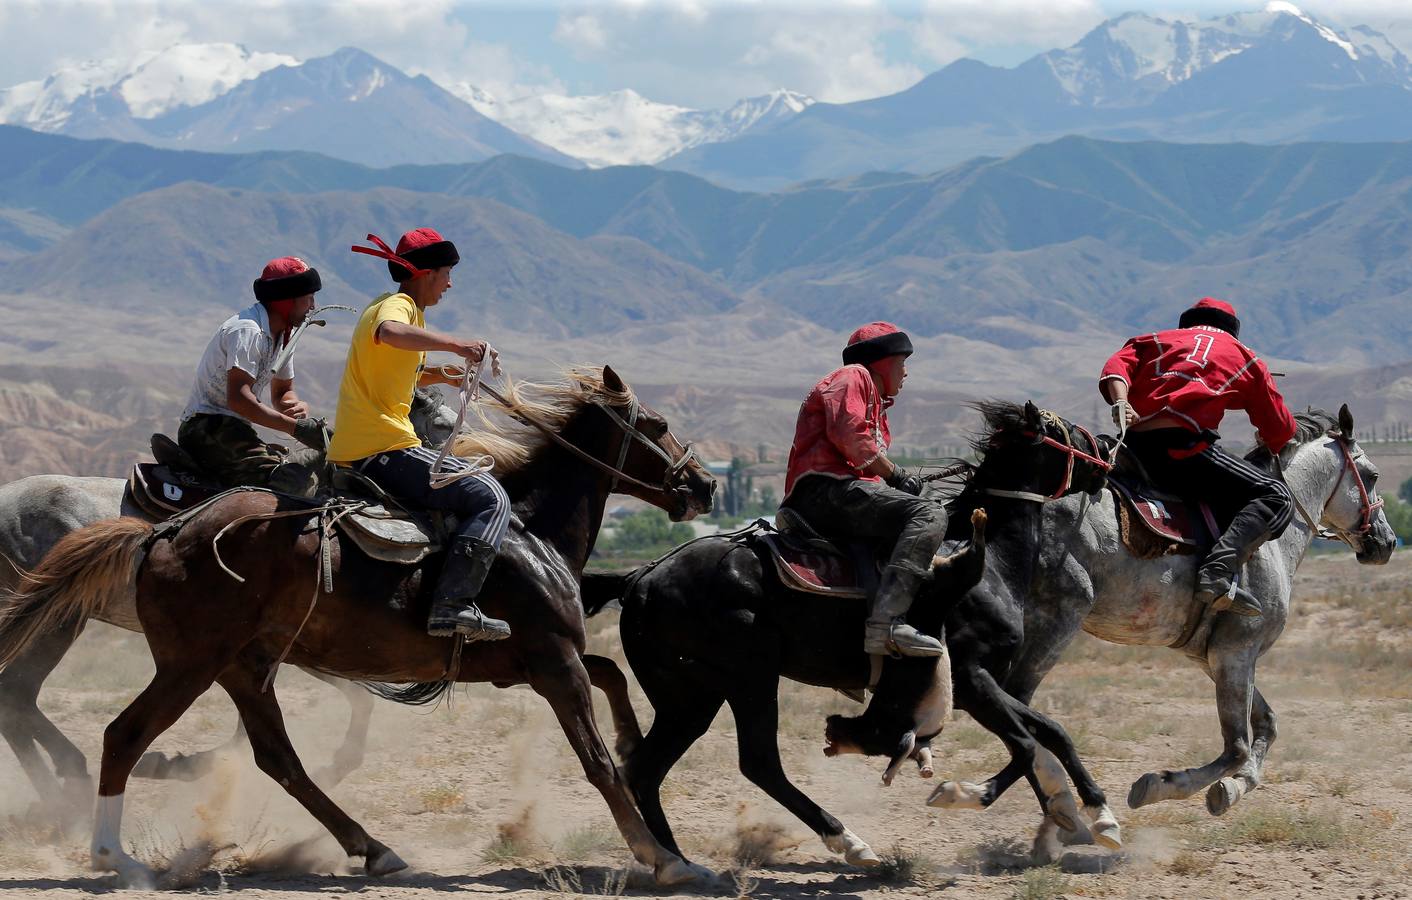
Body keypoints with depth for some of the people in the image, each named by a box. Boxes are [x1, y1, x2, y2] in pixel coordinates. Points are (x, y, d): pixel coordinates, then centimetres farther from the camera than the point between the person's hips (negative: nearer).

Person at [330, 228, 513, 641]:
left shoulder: (396, 305, 23)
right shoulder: (399, 306, -8)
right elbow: (390, 332, -36)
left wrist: (440, 374, 27)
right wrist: (453, 343, -36)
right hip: (385, 451, -11)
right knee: (490, 498, -17)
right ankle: (453, 604, -30)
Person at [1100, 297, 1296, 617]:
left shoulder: (1152, 341, 30)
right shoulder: (1243, 357, 23)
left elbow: (1117, 366, 8)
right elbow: (1280, 430, 21)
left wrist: (1121, 403, -8)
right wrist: (1267, 444, 42)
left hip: (1131, 446, 6)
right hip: (1179, 445, -6)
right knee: (1276, 498, -4)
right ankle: (1218, 570, -26)